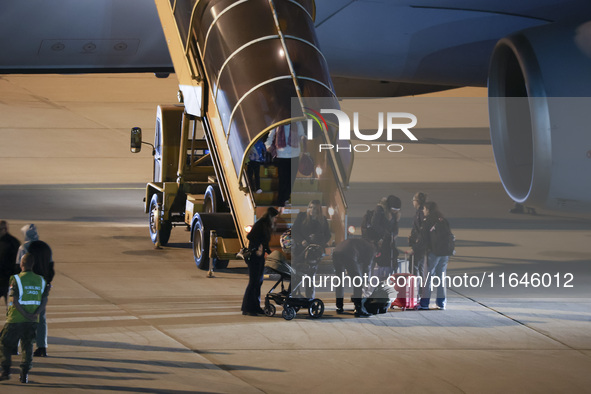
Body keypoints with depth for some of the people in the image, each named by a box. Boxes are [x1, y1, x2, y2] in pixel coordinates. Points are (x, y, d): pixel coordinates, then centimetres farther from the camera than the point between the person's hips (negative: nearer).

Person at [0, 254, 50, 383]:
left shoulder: (17, 279, -8)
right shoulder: (40, 280, 6)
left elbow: (14, 300, -16)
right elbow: (44, 300, -1)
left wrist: (26, 314, -15)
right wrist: (36, 314, -11)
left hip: (16, 319, -4)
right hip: (33, 321, 4)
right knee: (27, 346, 12)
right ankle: (25, 374, 5)